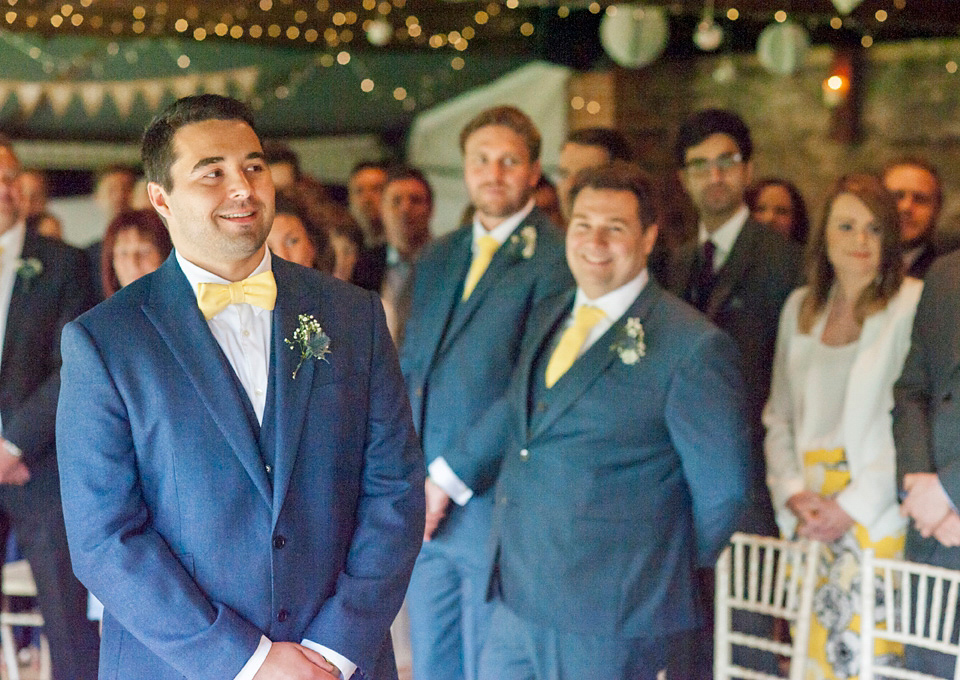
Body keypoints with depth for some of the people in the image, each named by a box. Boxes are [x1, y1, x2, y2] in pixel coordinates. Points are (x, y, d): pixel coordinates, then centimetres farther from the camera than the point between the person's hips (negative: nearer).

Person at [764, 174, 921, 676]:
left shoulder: (912, 304, -4)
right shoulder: (800, 307, 13)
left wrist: (854, 505, -13)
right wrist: (794, 494, 0)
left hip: (875, 508, -4)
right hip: (806, 513, 5)